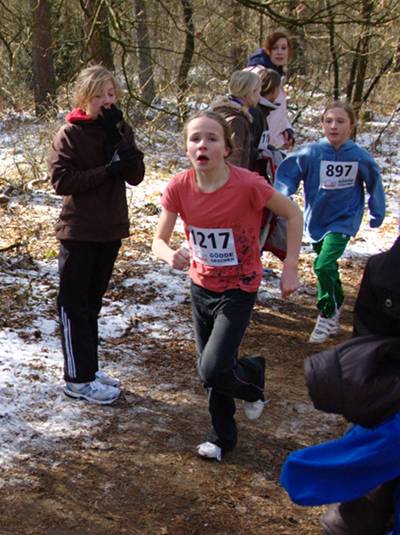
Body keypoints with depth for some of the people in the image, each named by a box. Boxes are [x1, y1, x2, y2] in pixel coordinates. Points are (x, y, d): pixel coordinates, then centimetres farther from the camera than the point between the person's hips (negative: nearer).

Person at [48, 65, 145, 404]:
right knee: (75, 305, 1)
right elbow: (60, 180, -18)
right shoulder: (70, 134, -10)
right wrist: (107, 170, -23)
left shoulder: (120, 129, 5)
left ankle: (89, 368, 26)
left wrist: (119, 136, -17)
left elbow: (136, 177, -5)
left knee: (93, 302, 16)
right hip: (78, 231, -6)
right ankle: (78, 380, 6)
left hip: (110, 229, 6)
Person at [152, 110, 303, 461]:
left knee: (214, 370, -15)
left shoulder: (248, 185, -26)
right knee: (210, 369, 15)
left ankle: (253, 374, 20)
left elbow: (293, 214, -11)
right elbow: (159, 241, -10)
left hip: (238, 290, -4)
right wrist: (171, 255, -34)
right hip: (201, 287, 4)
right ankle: (222, 436, 38)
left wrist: (290, 268, -13)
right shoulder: (179, 188, -15)